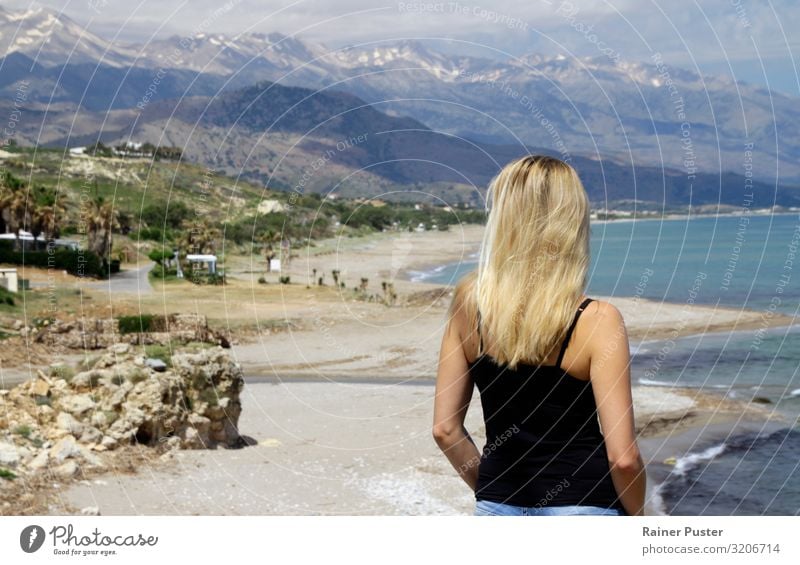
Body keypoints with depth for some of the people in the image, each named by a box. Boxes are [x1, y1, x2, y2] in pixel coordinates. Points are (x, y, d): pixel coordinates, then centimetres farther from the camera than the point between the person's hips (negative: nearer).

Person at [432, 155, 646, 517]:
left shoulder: (468, 302, -4)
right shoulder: (597, 320, -14)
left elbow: (445, 429, 0)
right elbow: (622, 456, -15)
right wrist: (637, 517, 4)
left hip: (498, 510, 4)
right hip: (582, 506, -3)